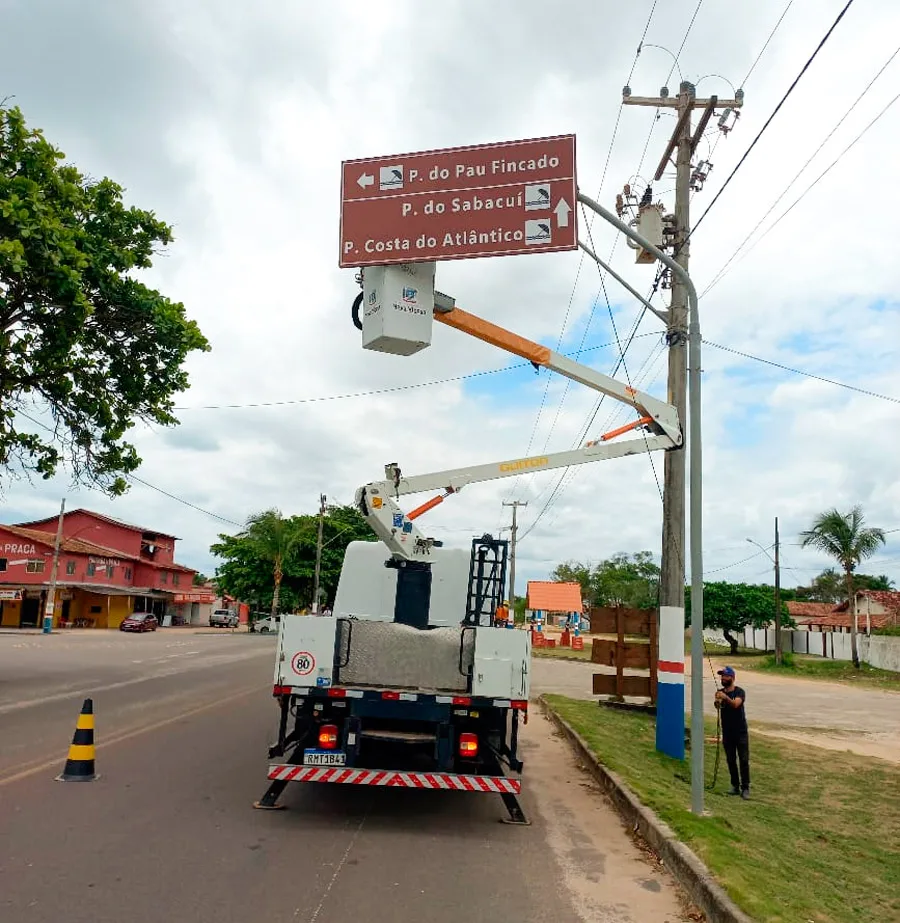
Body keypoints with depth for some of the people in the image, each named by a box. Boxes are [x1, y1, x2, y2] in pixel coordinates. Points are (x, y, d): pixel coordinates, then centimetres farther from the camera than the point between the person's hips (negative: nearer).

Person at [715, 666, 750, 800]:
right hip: (727, 733, 4)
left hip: (741, 732, -4)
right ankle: (735, 786, 19)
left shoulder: (740, 692, -10)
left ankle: (745, 788, 3)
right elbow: (718, 706, -19)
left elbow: (735, 704, -31)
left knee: (744, 760, -2)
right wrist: (717, 702, -43)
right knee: (731, 760, 9)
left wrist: (726, 697, -50)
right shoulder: (720, 692, 1)